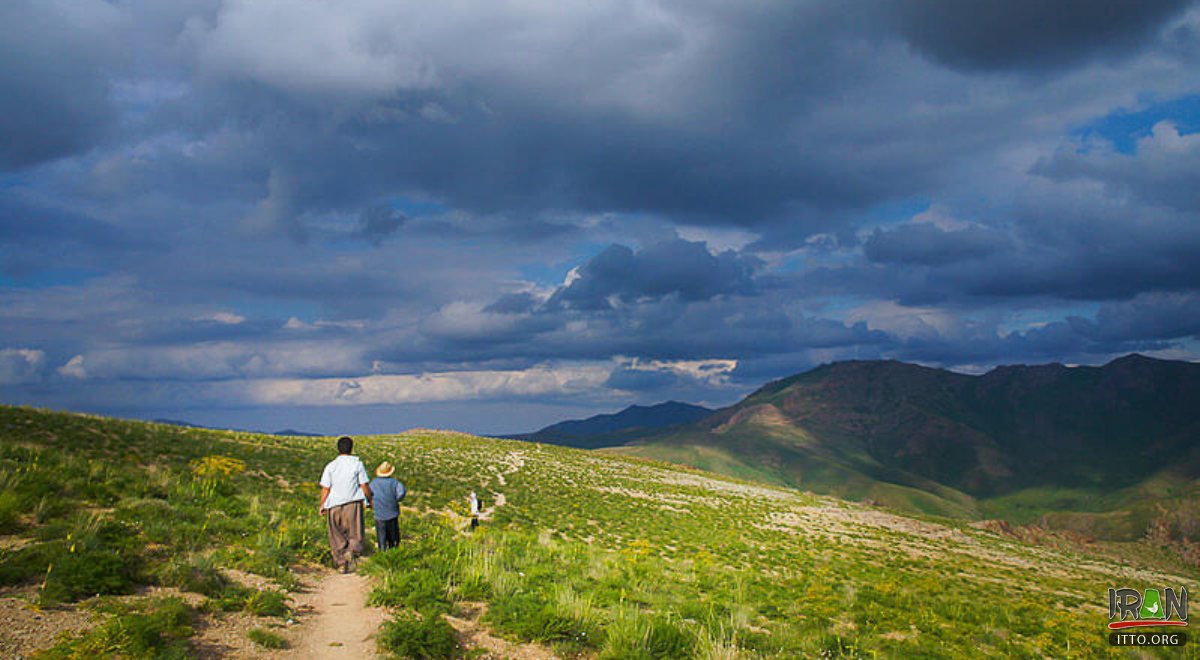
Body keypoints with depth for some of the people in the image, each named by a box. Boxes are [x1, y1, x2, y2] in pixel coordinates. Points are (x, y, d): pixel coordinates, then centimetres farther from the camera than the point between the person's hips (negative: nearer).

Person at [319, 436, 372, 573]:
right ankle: (352, 550, -23)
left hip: (334, 504, 1)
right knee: (355, 532, 5)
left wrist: (322, 506, 8)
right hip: (353, 503, -1)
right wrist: (370, 500, 13)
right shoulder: (357, 464, -2)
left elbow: (325, 489, -2)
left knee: (337, 536, 12)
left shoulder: (330, 466, 0)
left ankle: (341, 563, 16)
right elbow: (364, 486, -1)